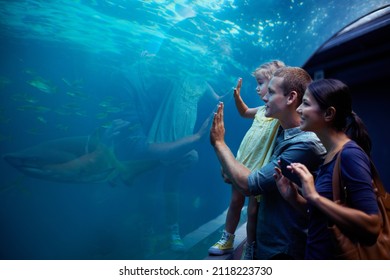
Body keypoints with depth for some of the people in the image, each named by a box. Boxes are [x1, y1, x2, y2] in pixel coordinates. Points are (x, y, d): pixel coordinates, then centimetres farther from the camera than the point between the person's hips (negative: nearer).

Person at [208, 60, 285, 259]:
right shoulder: (263, 109, 7)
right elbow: (244, 112, 26)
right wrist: (237, 95, 12)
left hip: (259, 169, -7)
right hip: (243, 162, 8)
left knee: (253, 210, 5)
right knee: (235, 202, 18)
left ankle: (249, 252, 23)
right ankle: (227, 241, 35)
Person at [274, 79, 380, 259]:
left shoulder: (350, 154, -21)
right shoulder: (330, 154, 4)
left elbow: (371, 226, -27)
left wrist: (314, 196, -27)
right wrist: (293, 197, -3)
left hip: (335, 256, -8)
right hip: (318, 254, 8)